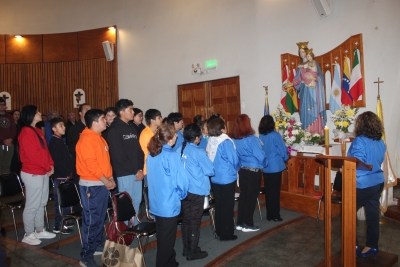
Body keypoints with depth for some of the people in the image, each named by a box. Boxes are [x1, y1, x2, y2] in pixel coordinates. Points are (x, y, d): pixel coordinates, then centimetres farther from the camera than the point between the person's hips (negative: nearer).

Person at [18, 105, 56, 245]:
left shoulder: (37, 131, 13)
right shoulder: (26, 132, -16)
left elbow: (45, 150, 15)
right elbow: (33, 155, -20)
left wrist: (51, 164, 1)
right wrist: (47, 167, -11)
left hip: (43, 172, 9)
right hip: (32, 174, -9)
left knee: (41, 203, 16)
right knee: (32, 205, 0)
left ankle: (39, 230, 28)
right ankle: (28, 235, 13)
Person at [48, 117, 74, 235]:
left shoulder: (59, 141, 16)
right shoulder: (54, 142, -13)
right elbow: (57, 161, -19)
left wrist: (69, 172, 12)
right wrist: (66, 174, -15)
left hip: (65, 176, 9)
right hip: (60, 177, -9)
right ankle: (58, 226, 5)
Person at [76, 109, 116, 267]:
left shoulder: (99, 137, 13)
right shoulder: (87, 139, -17)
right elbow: (91, 164, -22)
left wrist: (109, 177, 6)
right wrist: (105, 181, -16)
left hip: (102, 183, 9)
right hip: (91, 184, -9)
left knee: (100, 218, 17)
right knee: (91, 219, -3)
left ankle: (98, 245, 31)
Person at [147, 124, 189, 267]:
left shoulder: (151, 155, 2)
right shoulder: (172, 156, -20)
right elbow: (181, 181, -19)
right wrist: (181, 195, -1)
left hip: (156, 203, 7)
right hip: (169, 205, -7)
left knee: (162, 238, 21)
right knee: (167, 240, 8)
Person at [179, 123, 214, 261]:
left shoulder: (180, 150, 2)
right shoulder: (198, 152, -17)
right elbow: (210, 171, -12)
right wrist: (206, 159, 7)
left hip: (184, 190, 6)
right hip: (197, 191, -6)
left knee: (186, 220, 16)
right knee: (195, 222, 5)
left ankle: (186, 248, 28)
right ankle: (193, 252, 16)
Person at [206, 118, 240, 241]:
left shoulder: (210, 141, 0)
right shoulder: (226, 141, -18)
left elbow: (210, 159, 6)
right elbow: (234, 160, -15)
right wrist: (236, 168, 5)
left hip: (215, 178, 6)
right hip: (227, 178, -6)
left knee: (218, 205, 16)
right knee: (227, 206, 6)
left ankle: (219, 232, 27)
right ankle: (226, 234, 15)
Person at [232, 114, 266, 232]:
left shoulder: (235, 140, -2)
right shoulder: (252, 139, -20)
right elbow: (261, 156, -17)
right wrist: (264, 164, 4)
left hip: (242, 170, 6)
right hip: (254, 171, -6)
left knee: (243, 195, 15)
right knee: (252, 196, 5)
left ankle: (240, 223, 21)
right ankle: (248, 224, 14)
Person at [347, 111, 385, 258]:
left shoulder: (360, 141, -19)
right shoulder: (381, 142, 4)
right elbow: (378, 162, 15)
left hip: (362, 184, -7)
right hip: (378, 182, 7)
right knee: (373, 215, 13)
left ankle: (352, 244, 16)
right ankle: (372, 246, 22)